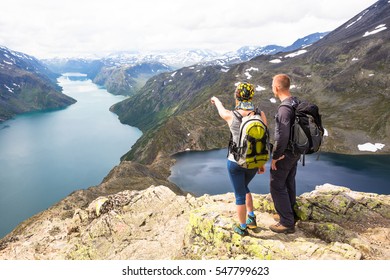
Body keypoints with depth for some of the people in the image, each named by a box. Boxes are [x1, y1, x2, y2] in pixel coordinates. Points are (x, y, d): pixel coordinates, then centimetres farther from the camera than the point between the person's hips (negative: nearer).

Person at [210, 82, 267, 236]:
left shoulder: (231, 116, -16)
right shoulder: (261, 115, -10)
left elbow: (221, 110, 9)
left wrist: (216, 99, 33)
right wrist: (263, 163, 9)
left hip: (236, 162, -3)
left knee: (240, 195, 15)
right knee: (243, 187, 31)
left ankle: (242, 228, 31)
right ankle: (251, 218, 33)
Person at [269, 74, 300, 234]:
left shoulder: (284, 108, -26)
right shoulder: (296, 103, 3)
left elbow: (282, 136, -27)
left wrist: (275, 157, -17)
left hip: (285, 154, -9)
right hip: (296, 151, 9)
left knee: (277, 186, 2)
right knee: (289, 184, 20)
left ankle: (287, 223, 10)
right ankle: (289, 215, 35)